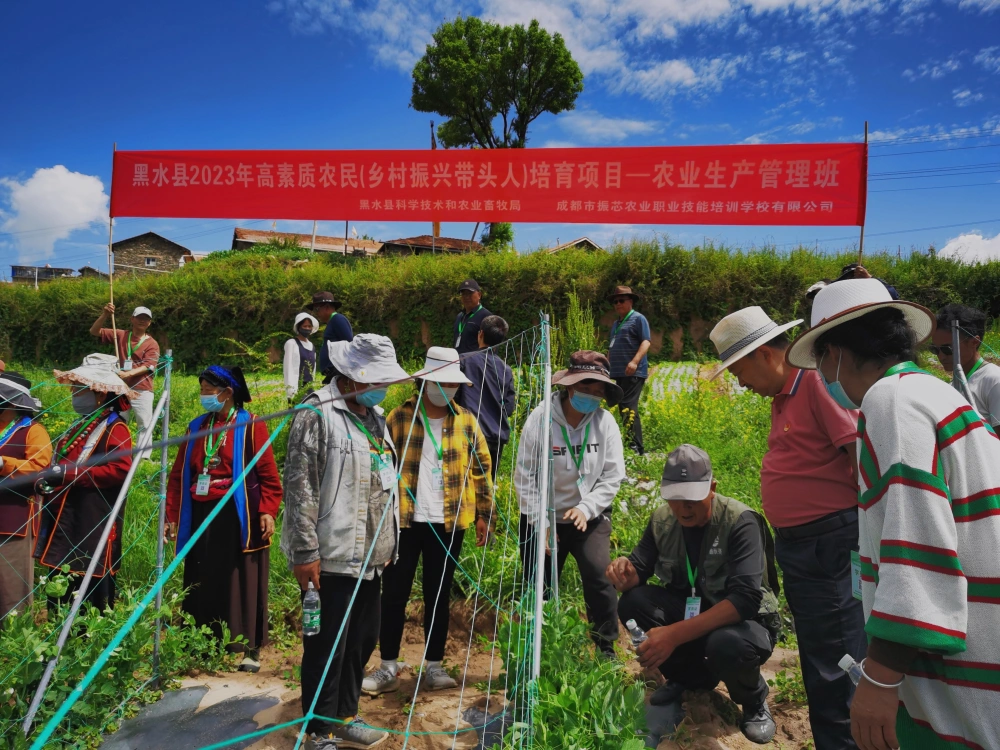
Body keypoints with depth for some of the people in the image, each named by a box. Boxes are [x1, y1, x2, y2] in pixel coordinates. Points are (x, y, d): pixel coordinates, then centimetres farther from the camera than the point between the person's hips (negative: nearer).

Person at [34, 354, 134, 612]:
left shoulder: (114, 428, -12)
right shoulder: (79, 425, 16)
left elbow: (121, 468, -26)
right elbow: (61, 465, 26)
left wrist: (69, 474, -24)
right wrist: (46, 481, 4)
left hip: (91, 526, -9)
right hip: (64, 523, 9)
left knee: (91, 588, 1)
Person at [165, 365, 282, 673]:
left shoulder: (250, 426, -5)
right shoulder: (197, 427, 11)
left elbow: (268, 474, -8)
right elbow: (179, 475, 12)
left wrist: (267, 511, -16)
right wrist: (172, 515, 8)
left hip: (238, 518, -5)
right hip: (201, 518, 5)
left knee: (242, 584, 3)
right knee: (203, 585, 11)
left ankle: (250, 649, 15)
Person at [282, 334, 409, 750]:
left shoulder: (374, 414, 14)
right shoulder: (318, 412, -13)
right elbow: (299, 484, -16)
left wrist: (388, 543, 21)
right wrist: (305, 551, -18)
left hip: (370, 556, 8)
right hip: (332, 557, -8)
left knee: (362, 640, 17)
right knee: (327, 646, 2)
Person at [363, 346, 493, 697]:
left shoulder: (466, 422, 4)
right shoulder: (400, 417, 0)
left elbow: (481, 469, 8)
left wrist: (484, 514, 4)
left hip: (448, 523, 1)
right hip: (404, 520, -1)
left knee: (438, 595, 11)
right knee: (394, 593, 6)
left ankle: (434, 667, 23)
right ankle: (388, 667, 21)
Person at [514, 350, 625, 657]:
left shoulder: (605, 421, -9)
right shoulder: (540, 419, -14)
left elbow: (613, 475, -7)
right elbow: (525, 476, -11)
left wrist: (586, 509, -18)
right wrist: (540, 522, -12)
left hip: (590, 517, 1)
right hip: (544, 519, 0)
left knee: (599, 577, -15)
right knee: (538, 588, 7)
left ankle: (606, 648, 6)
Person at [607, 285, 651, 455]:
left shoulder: (638, 318, -1)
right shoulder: (615, 323, 23)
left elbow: (646, 342, -12)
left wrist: (635, 361, -25)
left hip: (633, 372, -9)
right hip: (619, 373, 9)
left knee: (628, 408, -16)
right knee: (623, 409, 8)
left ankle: (636, 447, -16)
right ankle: (629, 442, 14)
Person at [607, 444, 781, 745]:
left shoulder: (740, 522, -24)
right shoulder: (662, 520, -7)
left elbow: (746, 599, -33)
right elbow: (638, 571, -2)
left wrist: (676, 634, -42)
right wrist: (625, 573, -30)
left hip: (746, 621, -5)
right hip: (692, 612, 5)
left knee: (725, 644, -38)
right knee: (633, 603, -20)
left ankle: (755, 701, -1)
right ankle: (692, 677, 6)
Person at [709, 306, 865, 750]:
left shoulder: (820, 381, -16)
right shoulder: (782, 395, 13)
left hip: (831, 546, -10)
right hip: (797, 546, 10)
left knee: (834, 667, 0)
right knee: (816, 657, 21)